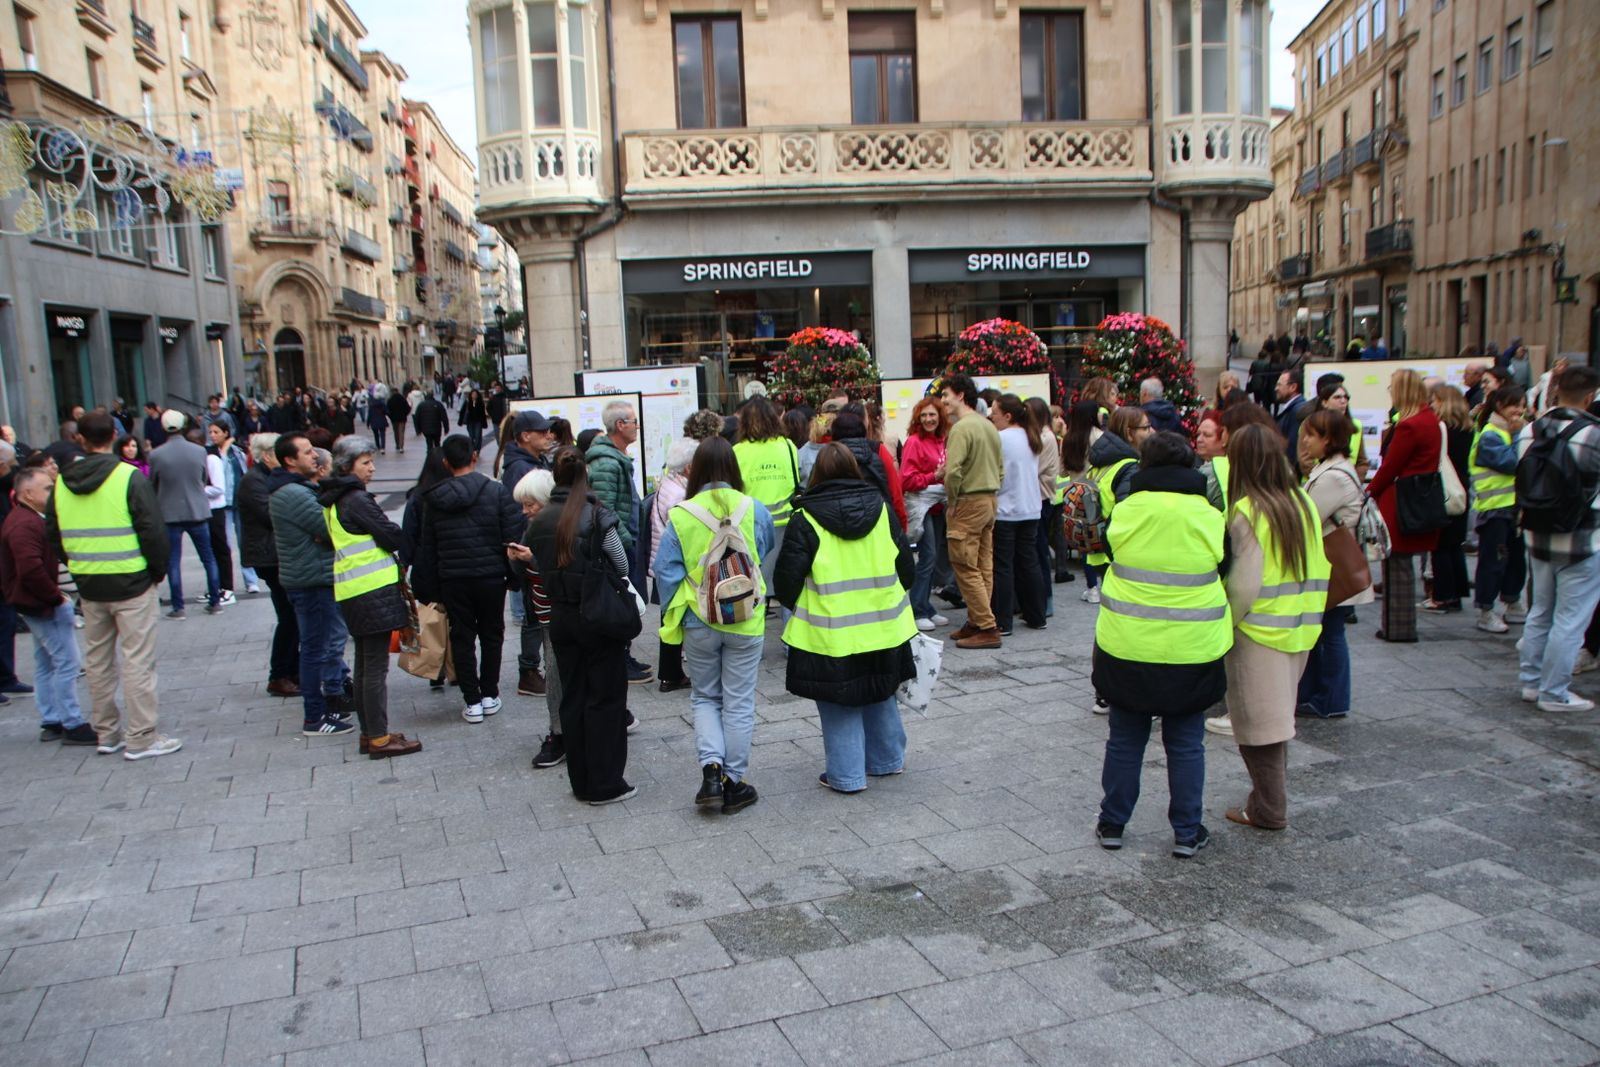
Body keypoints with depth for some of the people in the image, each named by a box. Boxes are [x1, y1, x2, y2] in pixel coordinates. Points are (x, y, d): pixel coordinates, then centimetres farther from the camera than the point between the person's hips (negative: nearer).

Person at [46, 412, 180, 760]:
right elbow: (152, 531, -14)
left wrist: (79, 568, 19)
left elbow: (53, 536, 11)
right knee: (137, 660, 0)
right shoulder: (129, 477, -12)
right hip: (131, 583, -5)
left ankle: (107, 733, 25)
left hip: (89, 586, 5)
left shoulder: (62, 483, 4)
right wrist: (159, 570, -1)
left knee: (97, 660, 16)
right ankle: (141, 738, 2)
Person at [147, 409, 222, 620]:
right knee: (208, 558, 12)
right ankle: (215, 602, 15)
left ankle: (178, 608, 6)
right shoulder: (199, 451, -6)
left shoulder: (156, 455, -10)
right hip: (198, 511, 2)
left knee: (173, 561, 6)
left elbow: (153, 485, 2)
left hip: (170, 514, -1)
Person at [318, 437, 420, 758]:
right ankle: (379, 738, 1)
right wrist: (409, 545, 6)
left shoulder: (333, 502, 14)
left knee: (365, 664, 15)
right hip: (373, 589, -10)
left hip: (352, 592, 10)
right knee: (376, 666, -4)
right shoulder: (356, 500, -15)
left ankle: (369, 733, 24)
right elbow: (391, 536, -14)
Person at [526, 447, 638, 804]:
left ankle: (581, 782, 22)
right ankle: (605, 785, 9)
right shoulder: (596, 515, -14)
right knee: (606, 698, 5)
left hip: (560, 617, 5)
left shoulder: (540, 520, -1)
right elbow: (622, 566, -7)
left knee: (572, 698, 14)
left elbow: (540, 568, 3)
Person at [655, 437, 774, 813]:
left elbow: (666, 571, -6)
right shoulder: (755, 510, -7)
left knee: (705, 698, 17)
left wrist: (671, 619, 6)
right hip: (746, 622, 0)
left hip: (699, 623, 0)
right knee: (739, 703, 10)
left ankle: (712, 768, 1)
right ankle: (734, 782, 17)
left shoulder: (681, 515, -10)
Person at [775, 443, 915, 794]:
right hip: (883, 628, 4)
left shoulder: (805, 520, -11)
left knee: (838, 704, 9)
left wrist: (796, 607, 11)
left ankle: (846, 774, 14)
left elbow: (786, 582, -10)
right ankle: (887, 760, 34)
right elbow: (907, 569, 6)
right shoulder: (882, 510, 0)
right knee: (880, 695, 22)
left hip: (831, 633, -4)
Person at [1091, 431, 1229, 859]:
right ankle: (1187, 833, 20)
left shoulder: (1125, 512, -7)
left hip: (1127, 647, 0)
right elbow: (1224, 574, 5)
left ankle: (1112, 824, 23)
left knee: (1124, 739, 13)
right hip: (1190, 651, 0)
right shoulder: (1208, 517, -6)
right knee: (1185, 744, 12)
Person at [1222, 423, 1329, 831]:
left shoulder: (1247, 511, -17)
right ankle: (1272, 798, 30)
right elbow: (1319, 570, 8)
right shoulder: (1303, 503, 3)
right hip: (1299, 630, 7)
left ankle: (1268, 810, 13)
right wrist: (1309, 613, 18)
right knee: (1278, 718, 19)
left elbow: (1244, 584, -20)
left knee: (1259, 723, 5)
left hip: (1259, 632, -7)